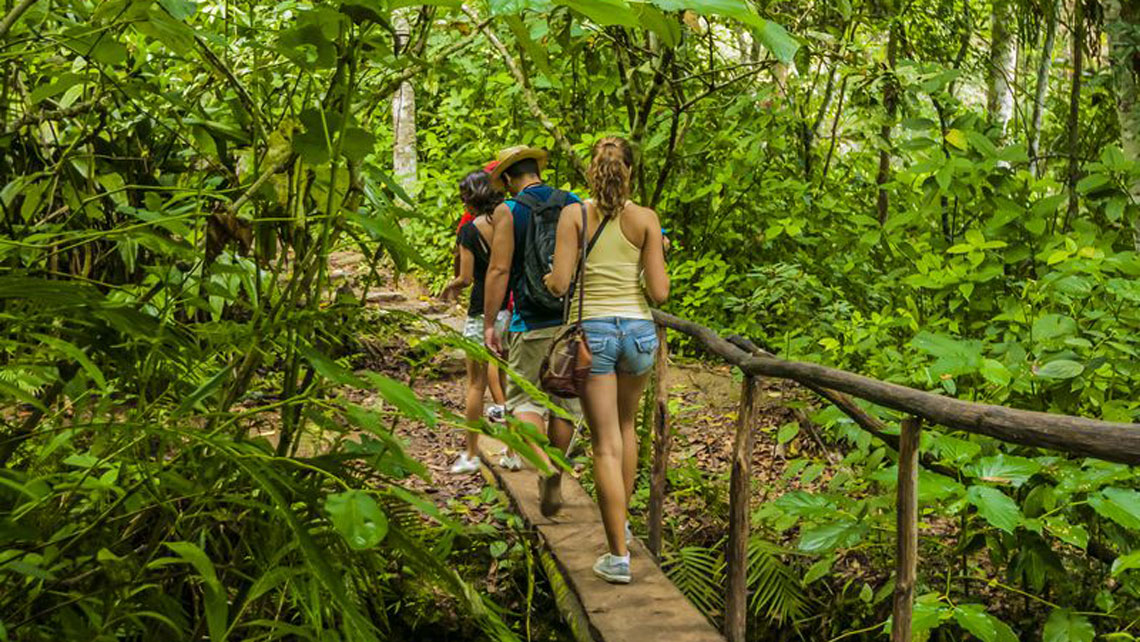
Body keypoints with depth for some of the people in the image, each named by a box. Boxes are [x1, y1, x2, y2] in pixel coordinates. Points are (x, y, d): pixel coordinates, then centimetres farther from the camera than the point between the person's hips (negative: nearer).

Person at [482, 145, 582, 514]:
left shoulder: (508, 212, -4)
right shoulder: (575, 206, 6)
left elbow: (499, 270, -9)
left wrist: (489, 324, -4)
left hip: (531, 324, -3)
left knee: (524, 398, 6)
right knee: (564, 401, 13)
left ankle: (544, 467, -18)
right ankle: (555, 483, 21)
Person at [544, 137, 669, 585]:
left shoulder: (574, 215, -4)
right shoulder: (646, 219, -2)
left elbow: (559, 284, -10)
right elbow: (659, 293, -5)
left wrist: (546, 277, 13)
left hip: (592, 330, -2)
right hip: (638, 329, 2)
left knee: (606, 444, 0)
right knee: (625, 425, 26)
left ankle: (619, 556, -2)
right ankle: (620, 521, 36)